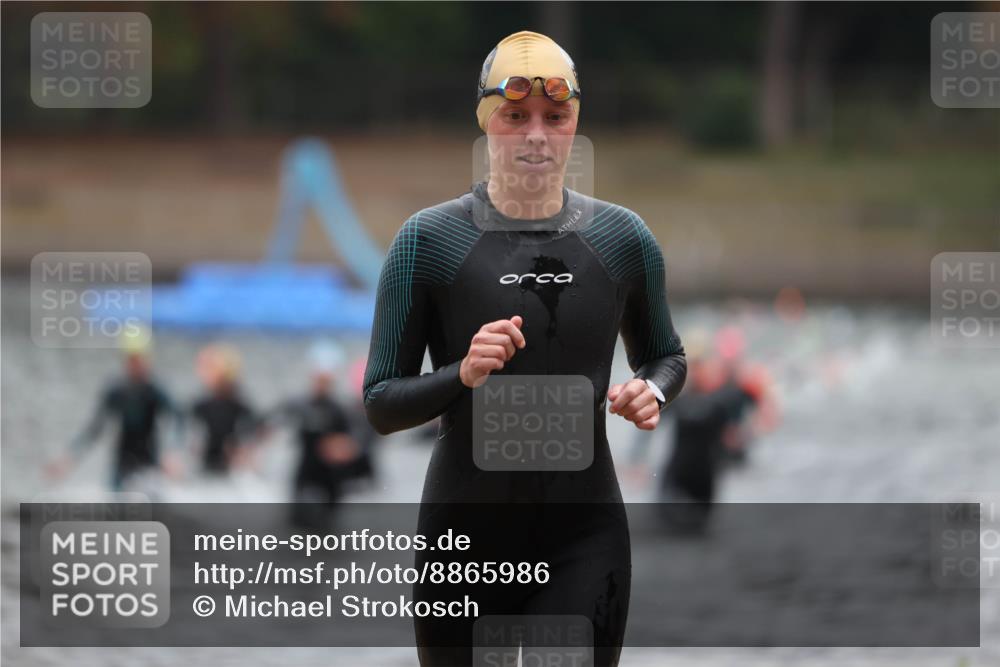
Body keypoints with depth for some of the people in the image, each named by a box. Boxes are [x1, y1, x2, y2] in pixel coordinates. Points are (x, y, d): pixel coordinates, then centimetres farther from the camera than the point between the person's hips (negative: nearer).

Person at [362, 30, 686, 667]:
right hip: (465, 528, 0)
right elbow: (382, 405, -1)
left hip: (584, 541, 0)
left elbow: (666, 356, 22)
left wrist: (652, 390, -2)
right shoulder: (430, 240, -2)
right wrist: (462, 375, -20)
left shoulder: (622, 239, 5)